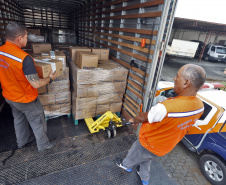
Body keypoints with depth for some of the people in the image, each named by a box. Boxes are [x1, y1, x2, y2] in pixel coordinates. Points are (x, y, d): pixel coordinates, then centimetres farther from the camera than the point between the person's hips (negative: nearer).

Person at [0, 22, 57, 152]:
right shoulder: (24, 58, -32)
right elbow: (36, 84, -31)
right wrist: (50, 79, -13)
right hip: (26, 99, -7)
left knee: (19, 119, 27)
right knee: (38, 122, 13)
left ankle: (22, 142, 49)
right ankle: (43, 145, 33)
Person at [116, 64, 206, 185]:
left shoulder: (165, 108, -43)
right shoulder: (200, 106, -17)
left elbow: (143, 118, -22)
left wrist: (134, 120, -1)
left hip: (149, 145, -6)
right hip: (166, 146, 6)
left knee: (133, 155, 28)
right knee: (146, 160, 35)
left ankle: (126, 165, 58)